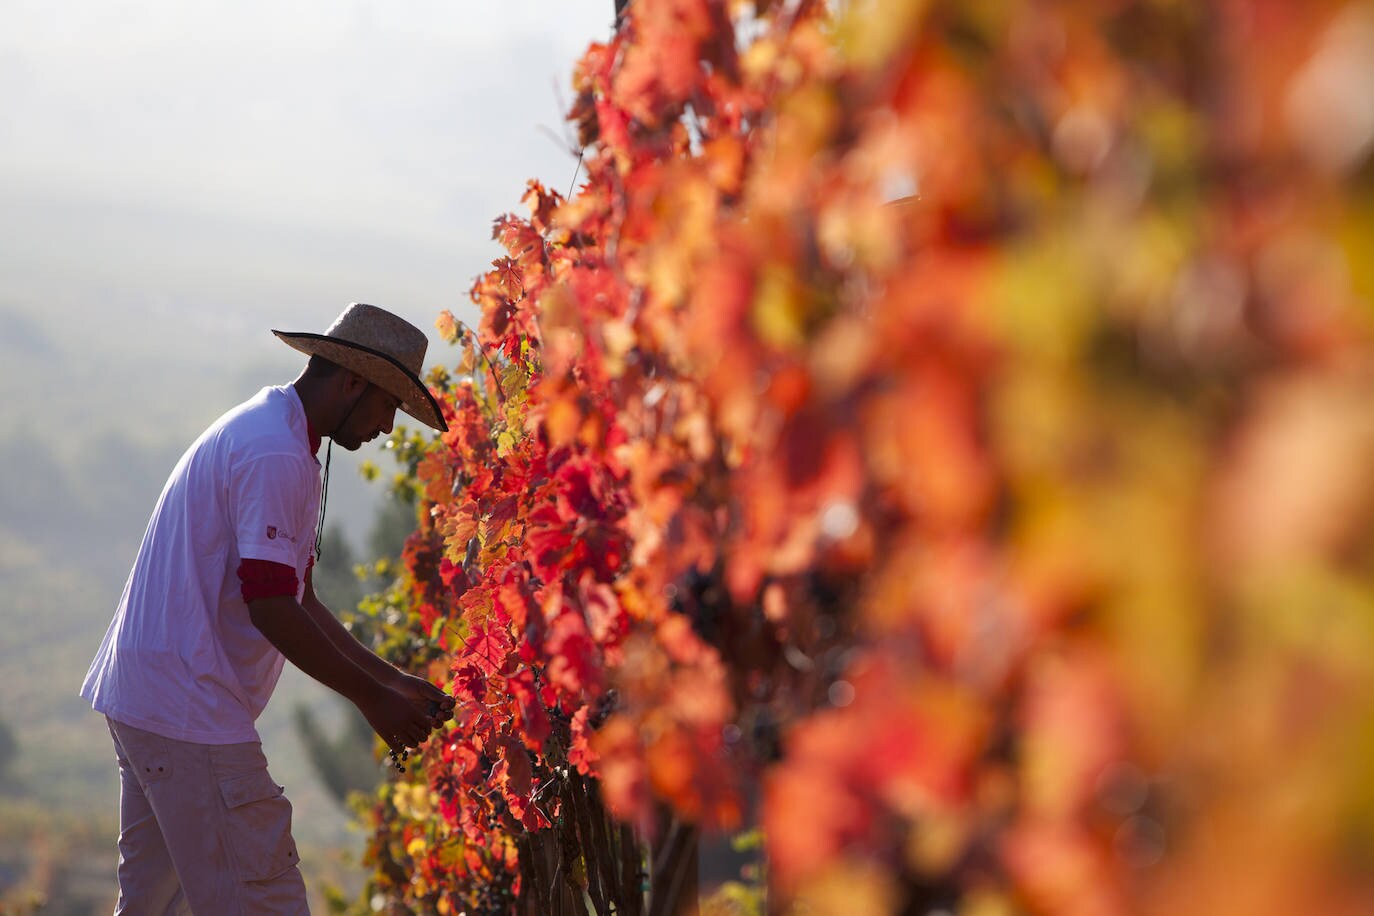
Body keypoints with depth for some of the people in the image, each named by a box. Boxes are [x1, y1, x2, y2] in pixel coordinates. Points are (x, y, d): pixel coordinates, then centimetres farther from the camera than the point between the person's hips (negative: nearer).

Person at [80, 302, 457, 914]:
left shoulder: (262, 433, 18)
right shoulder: (276, 456, -16)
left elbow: (296, 598, 20)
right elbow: (271, 610, -22)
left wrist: (390, 680, 14)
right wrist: (372, 698, -14)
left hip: (141, 695, 11)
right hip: (190, 710, -11)